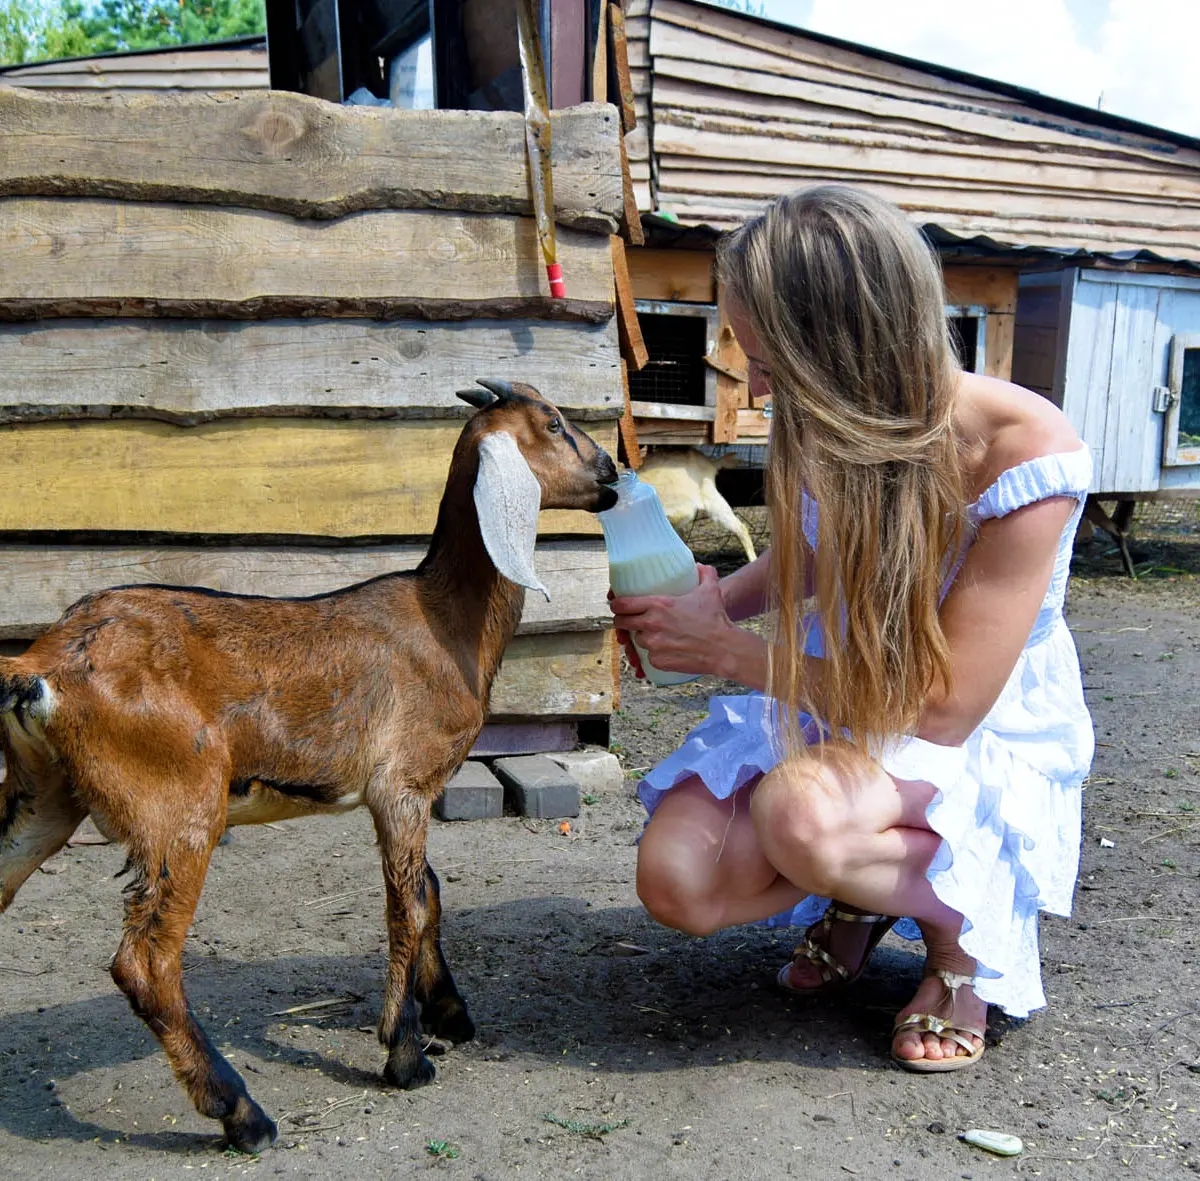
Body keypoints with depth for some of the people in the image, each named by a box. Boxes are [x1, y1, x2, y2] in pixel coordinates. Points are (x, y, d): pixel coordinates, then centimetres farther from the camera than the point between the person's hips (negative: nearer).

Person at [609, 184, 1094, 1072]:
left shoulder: (1027, 456, -27)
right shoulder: (829, 423, -11)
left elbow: (943, 709, -26)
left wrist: (729, 650, -23)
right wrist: (712, 601, -11)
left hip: (987, 745, -5)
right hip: (836, 709, 5)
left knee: (798, 810, -37)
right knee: (678, 883, -18)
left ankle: (967, 931, -5)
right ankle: (857, 896, 13)